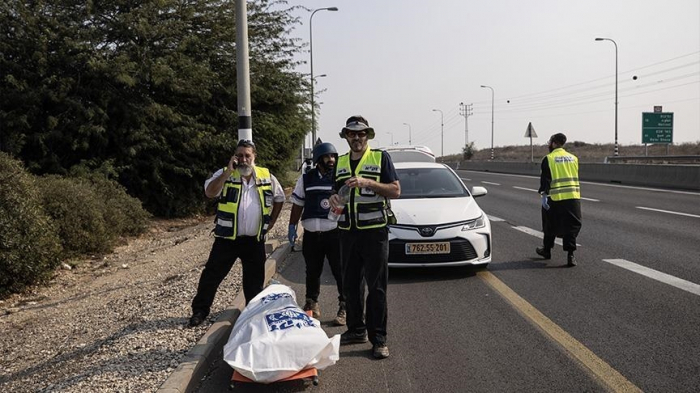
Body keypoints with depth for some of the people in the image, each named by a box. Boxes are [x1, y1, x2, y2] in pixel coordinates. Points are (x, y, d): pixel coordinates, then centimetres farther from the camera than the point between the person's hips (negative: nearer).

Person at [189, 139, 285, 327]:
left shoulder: (266, 177, 3)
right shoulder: (225, 174, -4)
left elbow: (279, 198, 17)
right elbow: (210, 192, -21)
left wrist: (271, 222, 12)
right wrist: (228, 172, -24)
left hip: (255, 240, 2)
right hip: (227, 238, -2)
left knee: (255, 279, 12)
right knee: (212, 274, 4)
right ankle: (200, 310, 18)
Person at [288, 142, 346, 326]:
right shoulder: (306, 179, 8)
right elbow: (298, 204, 15)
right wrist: (292, 226, 10)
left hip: (335, 233, -3)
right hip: (311, 234, 3)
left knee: (340, 271, -2)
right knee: (313, 272, 14)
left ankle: (344, 307, 8)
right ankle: (312, 304, 30)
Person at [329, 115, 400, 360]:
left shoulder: (380, 158, -1)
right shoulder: (340, 163, 14)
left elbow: (396, 191, -7)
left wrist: (367, 183, -19)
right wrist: (333, 199, -3)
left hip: (374, 232, -5)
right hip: (348, 232, 5)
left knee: (377, 288, -2)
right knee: (350, 285, 12)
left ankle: (378, 339, 4)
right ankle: (356, 330, 27)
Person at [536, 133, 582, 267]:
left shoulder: (548, 159, -5)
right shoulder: (574, 158, 11)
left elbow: (545, 179, -11)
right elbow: (576, 178, 20)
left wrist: (544, 195, -11)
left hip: (555, 198, -3)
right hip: (573, 197, 3)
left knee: (551, 226, 13)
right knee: (572, 226, 4)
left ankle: (547, 250, 28)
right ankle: (570, 255, -4)